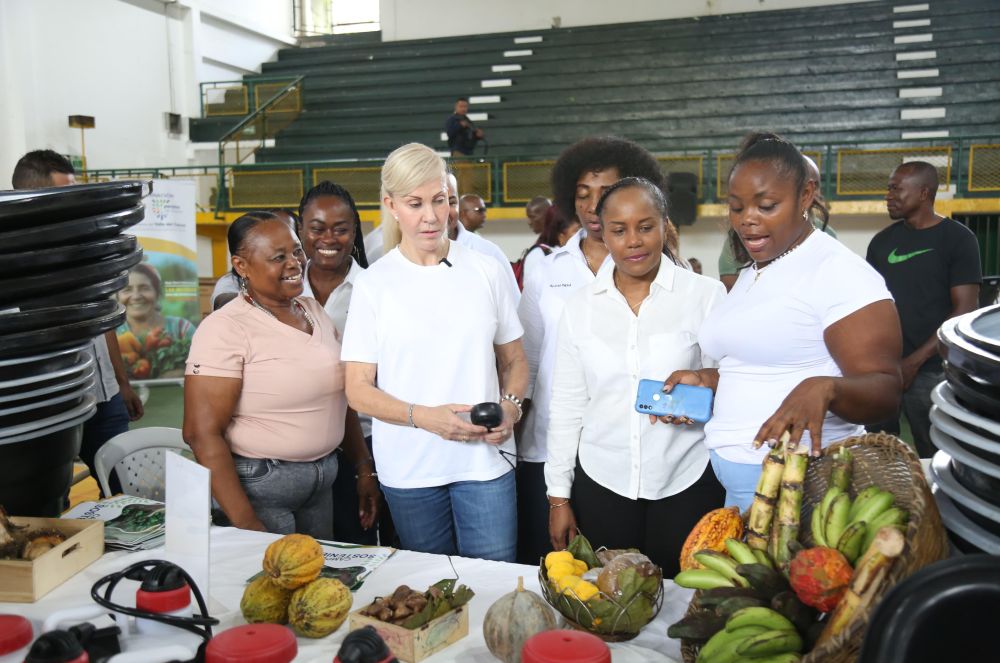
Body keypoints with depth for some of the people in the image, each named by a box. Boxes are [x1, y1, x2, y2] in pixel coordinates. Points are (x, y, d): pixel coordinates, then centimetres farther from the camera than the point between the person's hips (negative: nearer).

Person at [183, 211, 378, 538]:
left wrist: (365, 470, 11)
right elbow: (202, 434, -19)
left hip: (323, 479, 7)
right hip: (258, 485, -6)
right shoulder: (225, 328, -16)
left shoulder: (314, 310, 6)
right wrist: (245, 524, -21)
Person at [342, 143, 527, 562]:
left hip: (485, 459, 1)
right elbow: (358, 389, -3)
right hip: (409, 468, 0)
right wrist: (424, 417, -17)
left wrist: (510, 406, -9)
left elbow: (514, 360, 11)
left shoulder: (484, 271, 4)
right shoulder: (373, 284, -1)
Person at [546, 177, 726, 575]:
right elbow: (566, 405, 6)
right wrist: (558, 496, 6)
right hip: (601, 483, 2)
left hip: (687, 483, -2)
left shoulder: (706, 295, -5)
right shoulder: (581, 306, 3)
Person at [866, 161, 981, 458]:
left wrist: (915, 361, -13)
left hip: (930, 370, -4)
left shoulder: (957, 239, -2)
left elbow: (965, 310, -8)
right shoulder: (882, 241, 11)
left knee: (933, 455, 2)